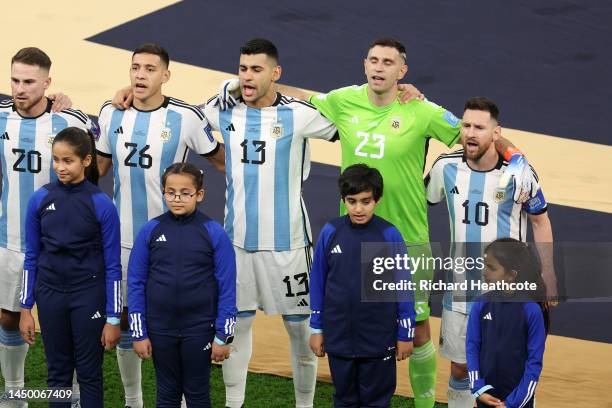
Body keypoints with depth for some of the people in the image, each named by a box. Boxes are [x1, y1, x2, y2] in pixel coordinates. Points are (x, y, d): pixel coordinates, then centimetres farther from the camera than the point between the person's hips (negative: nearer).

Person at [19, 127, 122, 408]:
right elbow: (32, 257, 5)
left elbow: (112, 265, -6)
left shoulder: (101, 204, -9)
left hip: (88, 295, -3)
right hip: (50, 294, 3)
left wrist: (113, 318, -7)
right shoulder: (40, 200, -2)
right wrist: (26, 308, 4)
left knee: (89, 373, 4)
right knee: (58, 373, 11)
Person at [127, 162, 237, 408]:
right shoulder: (150, 231, -2)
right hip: (160, 328, 2)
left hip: (199, 329, -2)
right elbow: (136, 283, 1)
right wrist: (139, 333, -1)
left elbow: (226, 287, -5)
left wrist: (223, 336, -6)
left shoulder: (213, 233, -7)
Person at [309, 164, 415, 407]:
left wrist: (405, 334, -2)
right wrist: (316, 329, 6)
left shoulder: (389, 235, -10)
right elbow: (317, 283, 4)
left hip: (379, 339, -2)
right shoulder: (330, 232, -4)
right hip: (338, 338, 2)